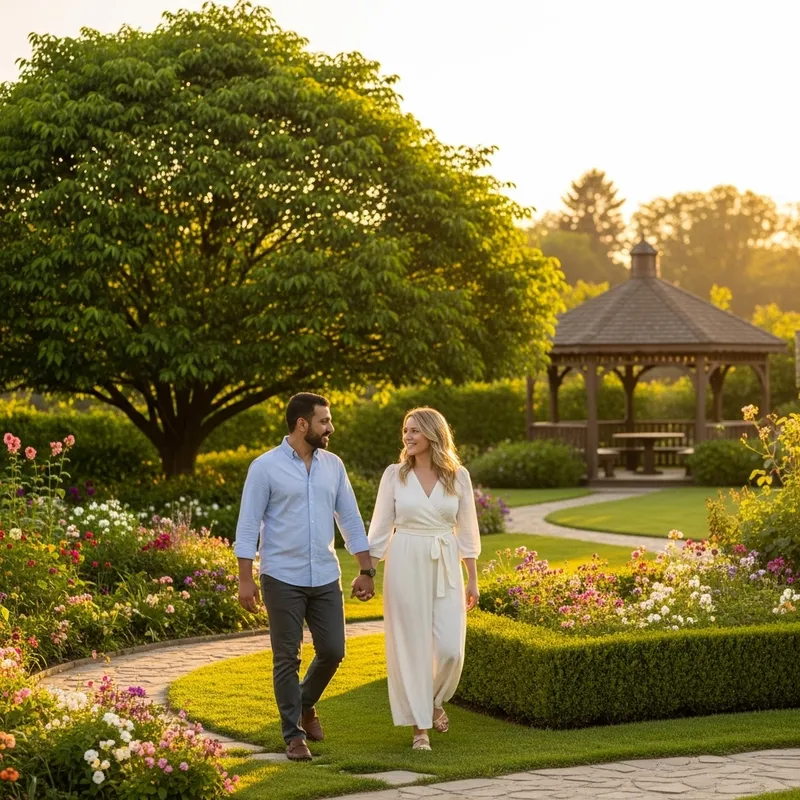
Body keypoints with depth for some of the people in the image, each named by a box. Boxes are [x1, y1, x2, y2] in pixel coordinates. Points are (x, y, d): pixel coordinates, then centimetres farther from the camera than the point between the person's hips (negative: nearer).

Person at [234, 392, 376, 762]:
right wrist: (245, 579, -10)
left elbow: (350, 519, 11)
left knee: (332, 651, 5)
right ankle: (293, 735, 12)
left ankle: (305, 704, 32)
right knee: (287, 658, 2)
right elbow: (248, 525, -6)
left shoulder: (333, 465, 7)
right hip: (283, 579, -4)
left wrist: (366, 571, 8)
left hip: (326, 578, 4)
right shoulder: (265, 467, -7)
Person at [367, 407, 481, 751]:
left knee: (450, 648, -5)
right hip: (405, 565, -1)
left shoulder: (458, 476, 2)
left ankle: (435, 700, 26)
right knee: (410, 645, 0)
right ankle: (420, 725, 12)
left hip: (445, 567, 1)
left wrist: (473, 579, 6)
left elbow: (466, 530, 7)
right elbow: (381, 527, 4)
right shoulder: (394, 474, 0)